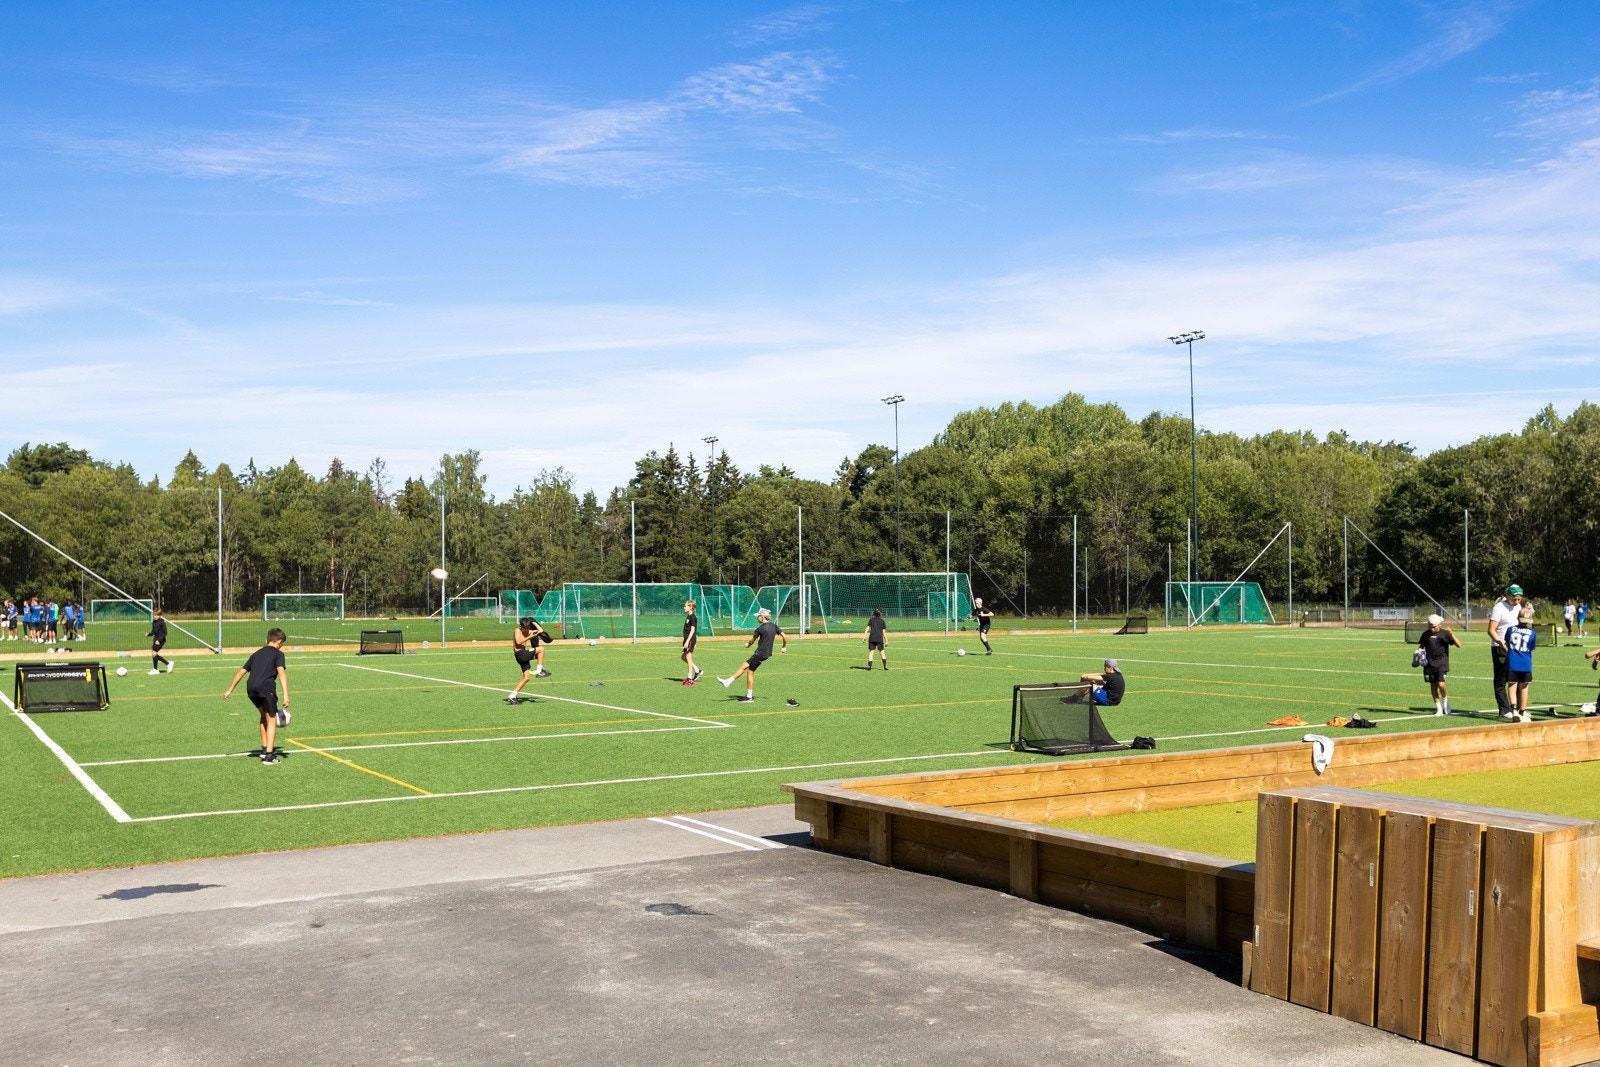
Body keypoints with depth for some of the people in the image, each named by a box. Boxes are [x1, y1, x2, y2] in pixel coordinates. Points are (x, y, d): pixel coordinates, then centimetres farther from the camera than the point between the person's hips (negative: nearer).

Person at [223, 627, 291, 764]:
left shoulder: (256, 654, 27)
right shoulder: (278, 654, 9)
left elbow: (241, 672, 27)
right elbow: (281, 672, -7)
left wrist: (230, 690, 32)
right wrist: (286, 695, -14)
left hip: (251, 689, 6)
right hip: (266, 688, -6)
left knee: (264, 715, 26)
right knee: (271, 719, 2)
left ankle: (265, 748, 28)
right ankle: (269, 755, -6)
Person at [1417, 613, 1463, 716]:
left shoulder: (1445, 634, -1)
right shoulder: (1426, 634, 7)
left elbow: (1459, 645, -5)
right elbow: (1421, 646, 19)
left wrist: (1452, 635, -20)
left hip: (1441, 664, -3)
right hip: (1429, 664, 3)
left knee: (1441, 684, -17)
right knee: (1433, 686, 4)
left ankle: (1445, 702, 10)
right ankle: (1438, 709, 13)